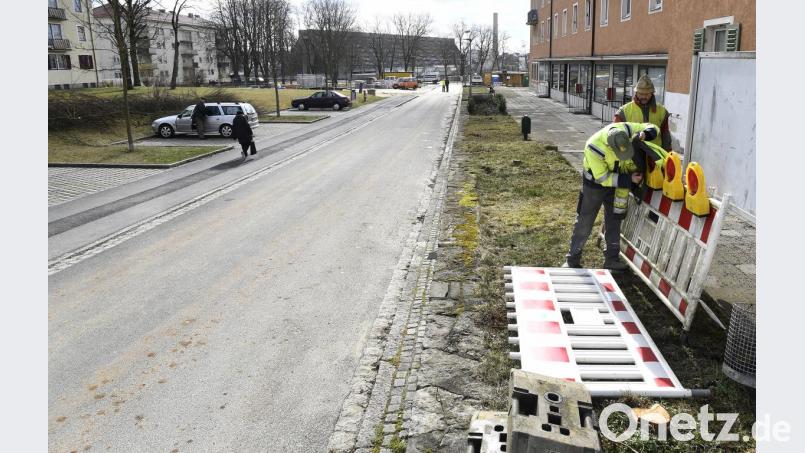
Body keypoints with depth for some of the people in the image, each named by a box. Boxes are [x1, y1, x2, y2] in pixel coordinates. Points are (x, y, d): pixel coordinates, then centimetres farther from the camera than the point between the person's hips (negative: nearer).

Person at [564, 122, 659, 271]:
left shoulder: (627, 129, -26)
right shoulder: (593, 147, -37)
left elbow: (653, 128, -9)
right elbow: (602, 178, -28)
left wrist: (644, 134, -33)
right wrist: (629, 179, -28)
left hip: (617, 181, 4)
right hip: (595, 182, -4)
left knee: (614, 220, 11)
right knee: (585, 221, 1)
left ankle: (611, 259, 23)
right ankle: (573, 259, 12)